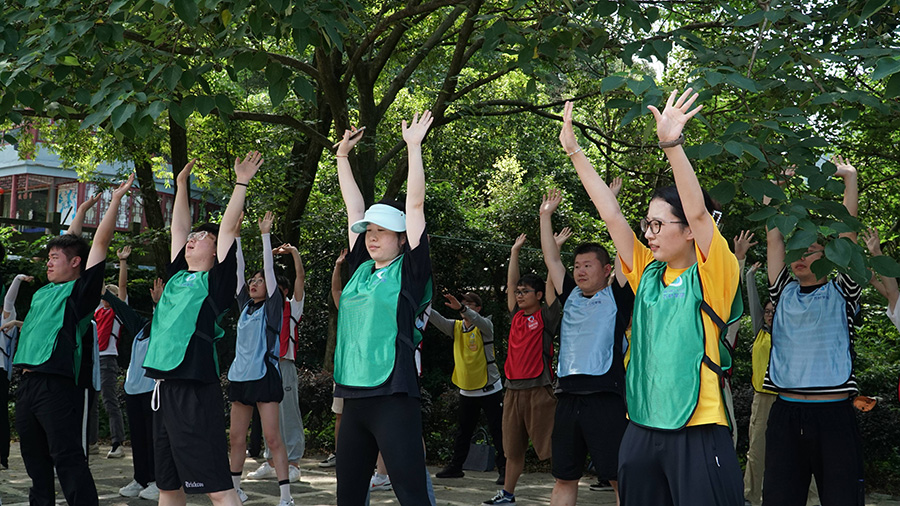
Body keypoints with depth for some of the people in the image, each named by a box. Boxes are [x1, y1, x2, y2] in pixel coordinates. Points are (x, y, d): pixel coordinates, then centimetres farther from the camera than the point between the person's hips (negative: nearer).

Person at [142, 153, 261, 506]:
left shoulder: (215, 280, -1)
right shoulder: (178, 276, 17)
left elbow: (228, 228, -7)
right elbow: (178, 228, 23)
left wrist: (241, 183, -6)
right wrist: (182, 184, 27)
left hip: (195, 389, -8)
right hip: (163, 387, 8)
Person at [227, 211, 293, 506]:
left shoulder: (272, 307, 0)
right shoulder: (245, 307, 15)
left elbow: (270, 270, -7)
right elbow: (238, 271, 14)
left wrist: (266, 235, -7)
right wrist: (236, 236, 12)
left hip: (264, 375, -6)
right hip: (240, 375, 7)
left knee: (272, 438, -9)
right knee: (236, 436, 10)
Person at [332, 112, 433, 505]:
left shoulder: (409, 272, -1)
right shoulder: (361, 270, 14)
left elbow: (415, 205, -5)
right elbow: (355, 208, 20)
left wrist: (413, 147, -4)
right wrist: (342, 156, 24)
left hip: (393, 396, -6)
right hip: (353, 396, 7)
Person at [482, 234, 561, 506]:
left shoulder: (545, 316, -2)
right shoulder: (516, 316, 14)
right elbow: (510, 282, 18)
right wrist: (515, 251, 20)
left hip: (539, 389, -7)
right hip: (513, 388, 7)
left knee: (551, 447, -7)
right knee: (513, 447, 15)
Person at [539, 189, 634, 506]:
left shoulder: (616, 297, 4)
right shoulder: (570, 297, 17)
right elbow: (552, 259, 19)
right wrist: (546, 215, 17)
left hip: (606, 398, -5)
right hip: (568, 397, 5)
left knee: (620, 477, -5)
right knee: (564, 478, 10)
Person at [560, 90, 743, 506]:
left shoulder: (712, 277, -5)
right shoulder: (649, 274, 10)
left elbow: (697, 211, -20)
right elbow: (610, 213, 8)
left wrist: (671, 144, -30)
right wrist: (574, 151, 5)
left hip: (698, 431, -6)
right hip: (642, 428, 6)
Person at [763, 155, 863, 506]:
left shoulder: (840, 293, 6)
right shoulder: (784, 293, 13)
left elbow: (846, 232, 1)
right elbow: (773, 238, 10)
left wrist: (850, 179, 2)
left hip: (835, 413, -2)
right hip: (786, 414, 3)